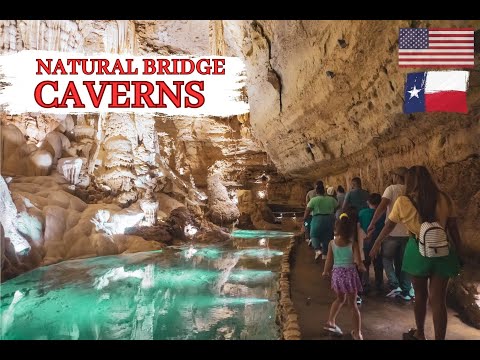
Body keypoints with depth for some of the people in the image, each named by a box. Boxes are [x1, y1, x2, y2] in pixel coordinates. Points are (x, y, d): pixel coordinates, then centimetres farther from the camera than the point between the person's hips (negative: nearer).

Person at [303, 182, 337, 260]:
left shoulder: (314, 200, -4)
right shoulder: (331, 199, 7)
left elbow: (307, 210, -6)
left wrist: (304, 219, 2)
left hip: (318, 219, -3)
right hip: (329, 219, 3)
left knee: (314, 235, 10)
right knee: (327, 237, 13)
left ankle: (317, 250, -10)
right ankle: (325, 254, 16)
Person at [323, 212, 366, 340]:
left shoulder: (332, 243, -4)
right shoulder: (353, 244, -11)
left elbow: (329, 261, 1)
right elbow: (358, 262, -14)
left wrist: (326, 271, 19)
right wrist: (363, 268, 9)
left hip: (337, 273, 3)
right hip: (350, 273, -3)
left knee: (340, 298, 27)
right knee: (353, 304, 8)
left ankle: (330, 322, 31)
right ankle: (357, 333, 12)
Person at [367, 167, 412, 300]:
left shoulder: (392, 189, -8)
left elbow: (382, 207, -18)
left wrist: (372, 223, -12)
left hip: (392, 232, -4)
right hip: (407, 232, 5)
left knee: (387, 258, 14)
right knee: (403, 261, 15)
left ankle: (394, 285, 2)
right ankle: (406, 291, 20)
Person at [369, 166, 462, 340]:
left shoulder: (403, 202, -4)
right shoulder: (444, 199, 0)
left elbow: (388, 227, 7)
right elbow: (454, 229, 2)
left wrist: (376, 244, 21)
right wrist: (459, 254, 11)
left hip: (418, 251, -1)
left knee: (420, 295, 18)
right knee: (438, 299, 6)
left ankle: (420, 334, 36)